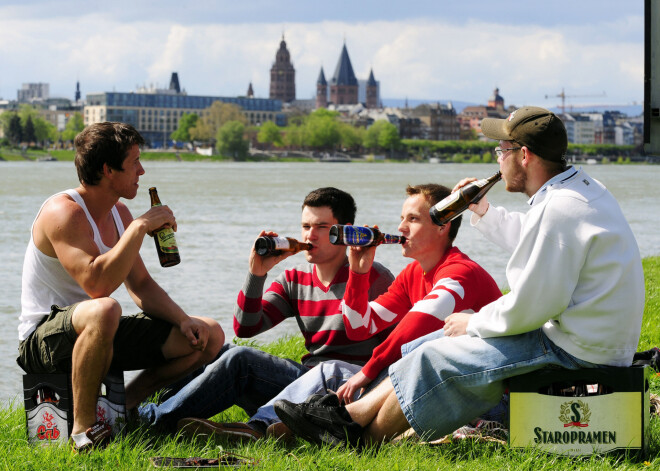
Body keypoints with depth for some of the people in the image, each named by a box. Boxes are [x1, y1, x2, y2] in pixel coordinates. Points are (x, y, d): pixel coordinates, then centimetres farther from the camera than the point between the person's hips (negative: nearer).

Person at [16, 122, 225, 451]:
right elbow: (96, 284, -35)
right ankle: (83, 426, -27)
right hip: (44, 338, -8)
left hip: (100, 335, 8)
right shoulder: (64, 212, -20)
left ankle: (124, 404, 6)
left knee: (210, 336, 0)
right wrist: (141, 227, -28)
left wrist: (183, 320, -4)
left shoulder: (119, 214, 8)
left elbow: (141, 286, 13)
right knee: (104, 311, -44)